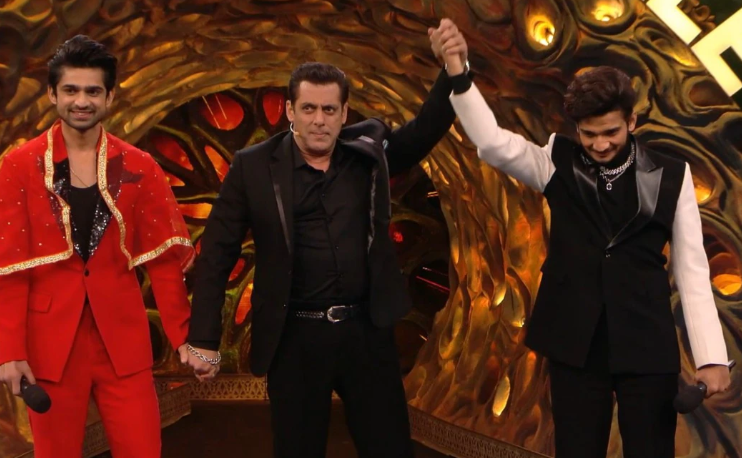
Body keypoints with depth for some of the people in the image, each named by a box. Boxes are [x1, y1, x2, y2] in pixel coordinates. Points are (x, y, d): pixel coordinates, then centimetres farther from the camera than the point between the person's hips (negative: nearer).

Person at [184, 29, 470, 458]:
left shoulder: (369, 149, 4)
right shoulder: (254, 166, -4)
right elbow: (218, 253, -2)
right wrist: (205, 338, -4)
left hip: (367, 331, 2)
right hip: (295, 338, -2)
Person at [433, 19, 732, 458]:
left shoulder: (671, 175, -2)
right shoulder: (559, 164, 1)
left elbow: (692, 269, 0)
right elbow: (493, 143, -14)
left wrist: (711, 356, -5)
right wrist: (458, 75, -28)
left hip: (648, 346, -1)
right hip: (574, 343, 1)